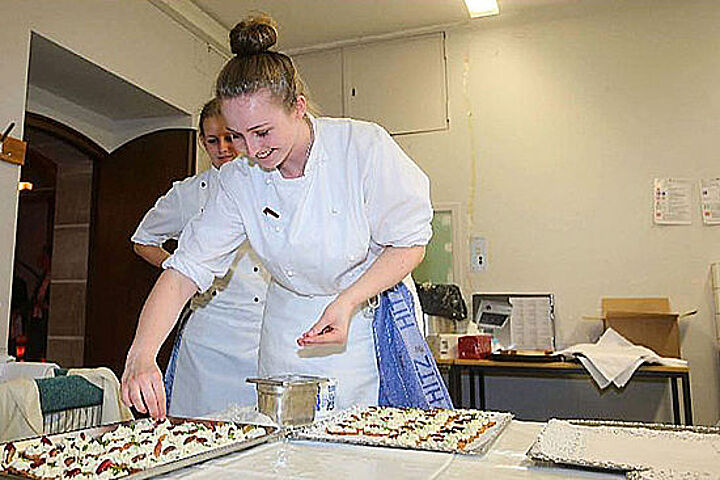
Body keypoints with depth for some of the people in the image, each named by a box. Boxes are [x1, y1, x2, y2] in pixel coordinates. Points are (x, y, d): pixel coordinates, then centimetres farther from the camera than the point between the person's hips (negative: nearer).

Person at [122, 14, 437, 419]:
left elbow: (410, 242, -12)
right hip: (291, 335, 3)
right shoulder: (239, 181, -10)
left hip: (376, 322, -2)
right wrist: (141, 356, -25)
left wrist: (347, 302, -25)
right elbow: (186, 269, -12)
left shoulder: (364, 146, -20)